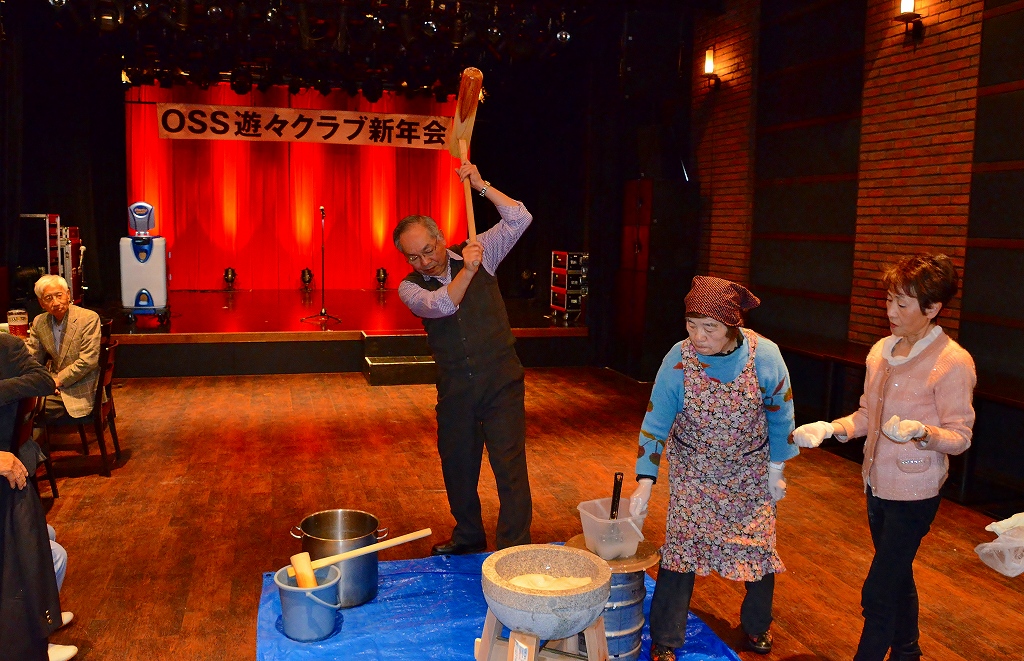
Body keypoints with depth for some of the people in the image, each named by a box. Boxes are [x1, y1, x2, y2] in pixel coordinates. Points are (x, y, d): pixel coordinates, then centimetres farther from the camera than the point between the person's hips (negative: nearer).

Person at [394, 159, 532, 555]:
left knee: (510, 466, -6)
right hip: (455, 390, 3)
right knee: (457, 465, 15)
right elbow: (440, 305, -20)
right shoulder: (410, 288, 0)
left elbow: (519, 219, -7)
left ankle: (514, 552, 2)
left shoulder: (478, 253, 1)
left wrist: (481, 186, -14)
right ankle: (468, 537, 37)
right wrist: (467, 271, -33)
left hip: (501, 382, -2)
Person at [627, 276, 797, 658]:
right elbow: (656, 422, -15)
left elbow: (780, 416, -6)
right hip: (694, 469, -1)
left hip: (750, 473, 1)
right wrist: (645, 481, -20)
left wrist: (776, 470, 0)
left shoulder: (765, 355, -21)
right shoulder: (678, 360, -21)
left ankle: (757, 624, 38)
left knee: (758, 547, 10)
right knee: (680, 547, -3)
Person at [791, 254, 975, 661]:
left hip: (913, 492, -7)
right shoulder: (882, 351, 3)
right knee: (897, 578, 24)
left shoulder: (953, 363, -18)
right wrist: (829, 428, -6)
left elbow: (960, 437, -15)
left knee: (878, 593, -4)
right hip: (877, 483, 7)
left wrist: (920, 431, -35)